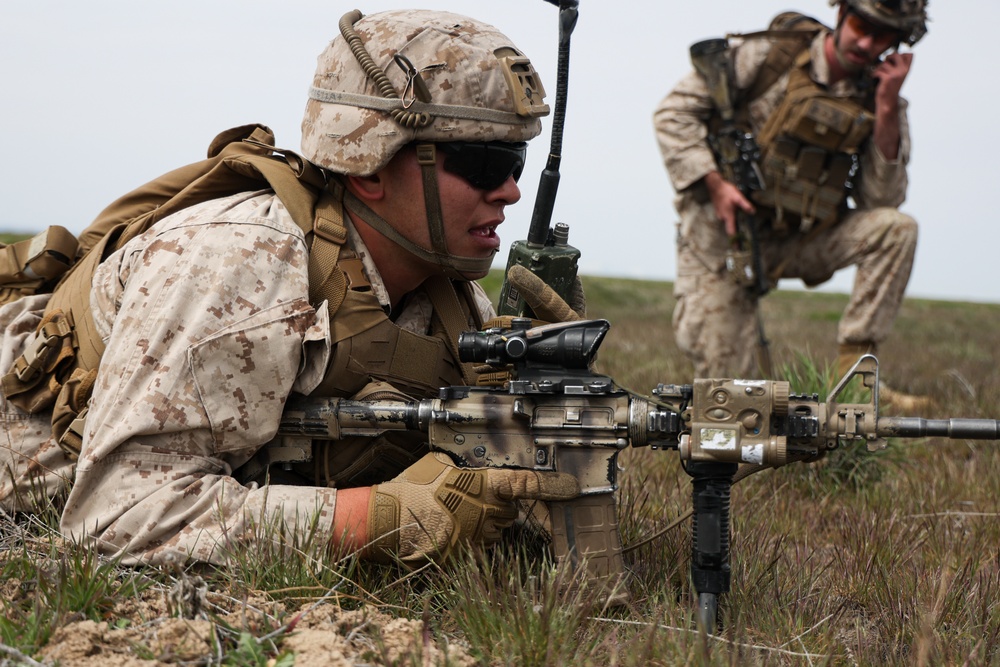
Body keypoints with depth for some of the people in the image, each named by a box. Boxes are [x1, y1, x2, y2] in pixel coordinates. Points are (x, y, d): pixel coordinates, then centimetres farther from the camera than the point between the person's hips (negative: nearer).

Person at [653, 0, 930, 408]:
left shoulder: (876, 98, -1)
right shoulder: (771, 54, -10)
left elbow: (882, 201, -10)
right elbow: (675, 112, -8)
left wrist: (887, 108, -16)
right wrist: (714, 183, -19)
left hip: (794, 241, 3)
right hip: (723, 234, -3)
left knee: (896, 229, -20)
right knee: (726, 390, -11)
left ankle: (854, 366, -18)